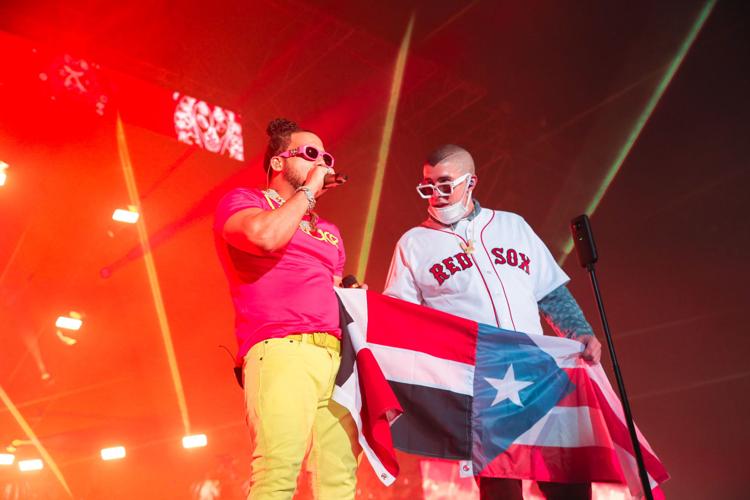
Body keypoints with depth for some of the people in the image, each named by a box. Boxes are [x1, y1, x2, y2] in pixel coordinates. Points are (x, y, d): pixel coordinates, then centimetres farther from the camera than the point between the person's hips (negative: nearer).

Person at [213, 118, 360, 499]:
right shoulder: (242, 201, 11)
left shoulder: (330, 233, 30)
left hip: (339, 357, 7)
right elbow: (265, 236, -13)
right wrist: (308, 190, 0)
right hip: (283, 350, -6)